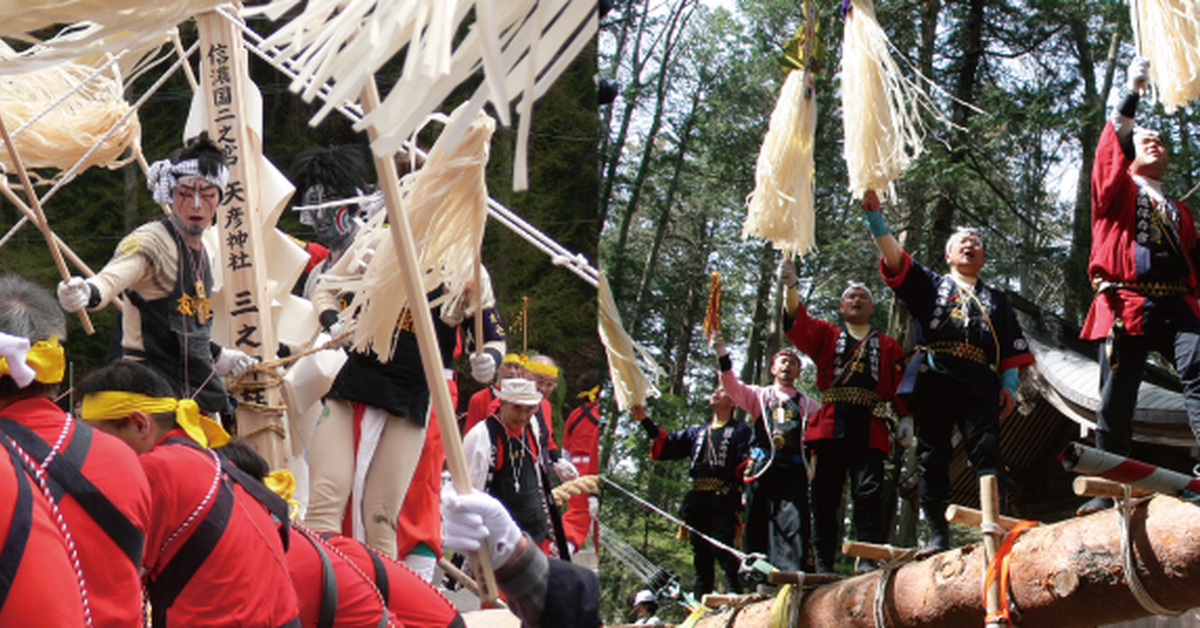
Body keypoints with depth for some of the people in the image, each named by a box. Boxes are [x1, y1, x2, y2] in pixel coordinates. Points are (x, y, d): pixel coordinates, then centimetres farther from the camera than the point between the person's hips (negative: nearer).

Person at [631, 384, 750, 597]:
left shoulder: (740, 431, 12)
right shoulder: (697, 432, 28)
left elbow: (746, 462, -2)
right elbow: (667, 445, 19)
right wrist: (645, 420, 12)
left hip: (723, 500, -6)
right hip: (698, 500, 6)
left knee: (722, 549, -17)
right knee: (700, 554, 6)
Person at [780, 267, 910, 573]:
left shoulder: (887, 346, 21)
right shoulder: (826, 335, 20)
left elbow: (900, 384, 12)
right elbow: (798, 323, 2)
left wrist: (906, 419, -3)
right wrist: (790, 287, -15)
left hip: (869, 429, 0)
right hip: (830, 426, 1)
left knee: (868, 492, -12)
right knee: (825, 496, -3)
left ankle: (868, 559, -13)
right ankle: (823, 565, -2)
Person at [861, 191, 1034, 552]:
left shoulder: (995, 300, 28)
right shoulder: (930, 285, 22)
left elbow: (1013, 347, 18)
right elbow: (895, 259, 7)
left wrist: (1009, 385, 1)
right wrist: (875, 217, -6)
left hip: (978, 383, 1)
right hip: (933, 377, -1)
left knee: (986, 450, -14)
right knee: (932, 454, -5)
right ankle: (938, 535, -6)